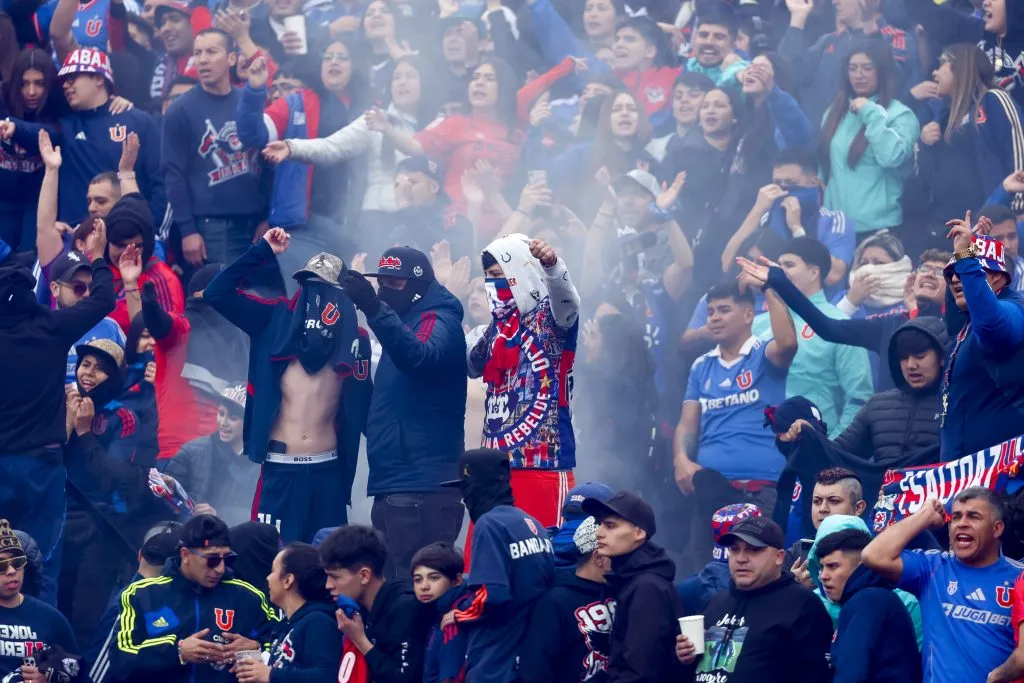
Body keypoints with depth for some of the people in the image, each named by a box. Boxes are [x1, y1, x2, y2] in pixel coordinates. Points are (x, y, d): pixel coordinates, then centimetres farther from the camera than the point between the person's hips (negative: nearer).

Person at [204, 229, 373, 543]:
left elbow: (363, 409, 9)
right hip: (279, 469, -2)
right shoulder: (276, 319, 3)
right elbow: (217, 293, -4)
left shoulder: (354, 338, 6)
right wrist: (263, 251, -6)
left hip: (327, 471, 2)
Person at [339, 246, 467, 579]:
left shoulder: (438, 321, -6)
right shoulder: (405, 322, 22)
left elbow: (418, 356, -30)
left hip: (422, 490, -10)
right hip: (392, 487, 10)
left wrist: (375, 309, -42)